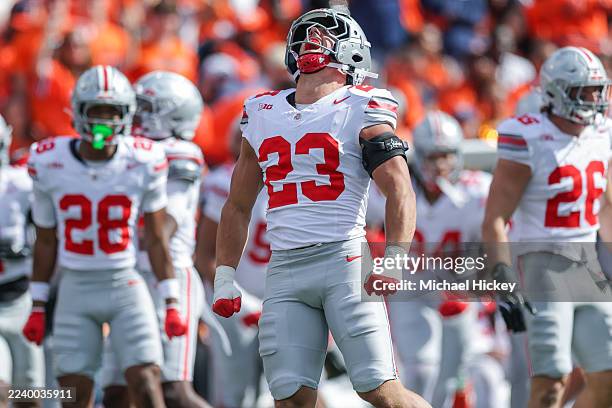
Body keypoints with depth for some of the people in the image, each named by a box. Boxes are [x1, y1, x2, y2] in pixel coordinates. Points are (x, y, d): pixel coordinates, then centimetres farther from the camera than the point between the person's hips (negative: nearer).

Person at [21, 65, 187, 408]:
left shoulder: (143, 163, -7)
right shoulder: (50, 164, -4)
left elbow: (157, 240, 1)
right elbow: (46, 241, 7)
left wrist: (172, 303, -2)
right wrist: (38, 308, 9)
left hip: (127, 289, -1)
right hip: (76, 290, 1)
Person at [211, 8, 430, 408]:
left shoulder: (360, 109, 1)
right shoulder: (262, 113, 17)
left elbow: (399, 191, -8)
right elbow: (238, 206, 25)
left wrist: (394, 262, -20)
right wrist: (224, 277, 20)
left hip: (345, 260, -4)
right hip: (285, 269, 5)